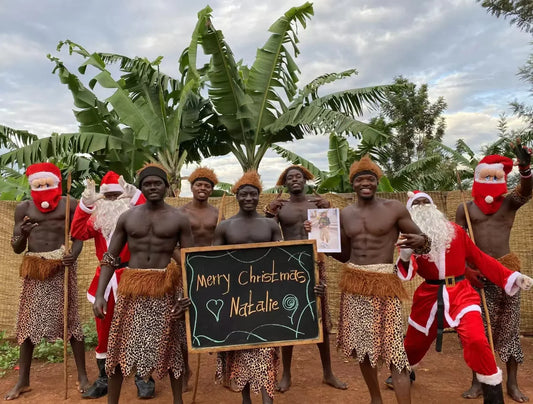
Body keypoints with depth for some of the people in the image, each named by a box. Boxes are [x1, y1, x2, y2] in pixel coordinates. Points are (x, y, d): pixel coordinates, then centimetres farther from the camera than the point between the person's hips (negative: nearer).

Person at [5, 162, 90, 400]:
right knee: (28, 320, 7)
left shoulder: (69, 204, 1)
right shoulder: (24, 208, 8)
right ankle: (23, 380, 21)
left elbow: (79, 236, 0)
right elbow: (16, 248, 8)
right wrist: (21, 234, -14)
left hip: (61, 265, -3)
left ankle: (82, 376, 11)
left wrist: (74, 253, -21)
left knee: (70, 317, 0)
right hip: (34, 267, 3)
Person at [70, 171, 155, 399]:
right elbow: (78, 233, -7)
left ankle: (142, 378, 15)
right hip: (104, 279, 5)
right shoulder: (96, 218, 8)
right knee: (103, 332, 13)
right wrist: (85, 203, -15)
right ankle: (103, 379, 28)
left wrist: (135, 196, -29)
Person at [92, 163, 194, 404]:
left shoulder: (179, 219, 0)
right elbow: (110, 258, 6)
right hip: (131, 287, 2)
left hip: (165, 288, -1)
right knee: (119, 344, 6)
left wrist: (187, 295, -10)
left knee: (168, 345, 9)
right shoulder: (127, 217, 5)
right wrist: (99, 294, -3)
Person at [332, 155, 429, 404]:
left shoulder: (394, 208, -3)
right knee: (362, 346, 13)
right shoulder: (345, 214, 9)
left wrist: (420, 242, -23)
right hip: (353, 284, 5)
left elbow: (423, 240, 0)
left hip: (384, 283, -4)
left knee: (393, 349, -8)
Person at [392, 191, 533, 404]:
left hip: (460, 293, 0)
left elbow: (480, 259, 8)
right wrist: (404, 257, -37)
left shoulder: (455, 231, 2)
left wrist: (513, 277, 3)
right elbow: (407, 274, -15)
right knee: (413, 343, 17)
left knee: (476, 342, -23)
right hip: (429, 296, 1)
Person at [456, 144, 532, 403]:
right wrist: (465, 270, -9)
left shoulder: (510, 202, 4)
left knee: (509, 328, 8)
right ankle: (478, 382, 15)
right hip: (477, 274, 0)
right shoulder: (465, 209, 5)